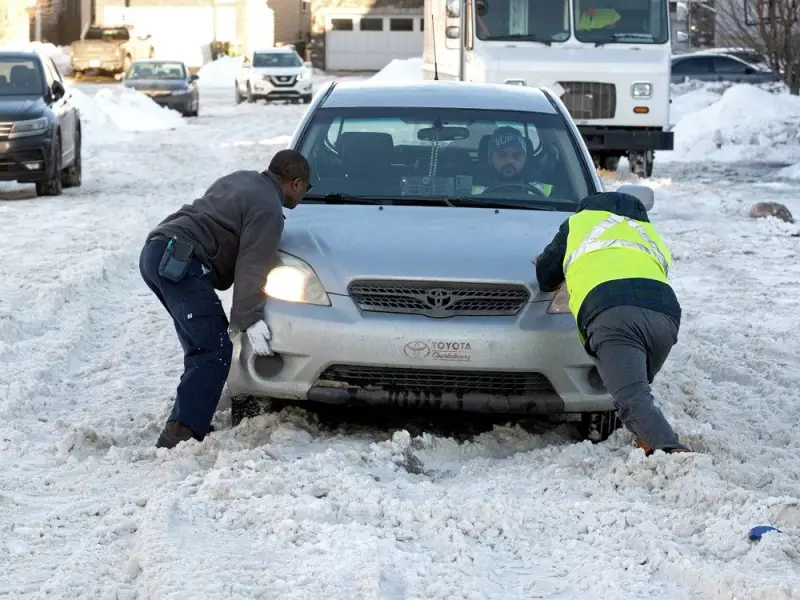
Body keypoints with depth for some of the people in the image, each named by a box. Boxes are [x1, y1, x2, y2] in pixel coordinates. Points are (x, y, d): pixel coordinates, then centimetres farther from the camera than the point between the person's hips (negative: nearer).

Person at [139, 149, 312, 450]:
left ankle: (190, 421, 17)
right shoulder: (268, 209, -5)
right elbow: (251, 268, -12)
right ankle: (179, 436, -22)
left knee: (201, 347, 17)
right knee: (214, 352, -12)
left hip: (155, 253, 10)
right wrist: (249, 320, -11)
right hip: (178, 263, -10)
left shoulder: (242, 179, 25)